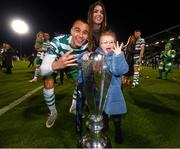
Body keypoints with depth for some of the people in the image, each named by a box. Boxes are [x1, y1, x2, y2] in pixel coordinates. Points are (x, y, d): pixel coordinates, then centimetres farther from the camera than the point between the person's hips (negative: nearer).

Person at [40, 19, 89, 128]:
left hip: (72, 63, 3)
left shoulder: (87, 45, -31)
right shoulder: (58, 42, -41)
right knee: (48, 84, -19)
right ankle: (53, 112, 9)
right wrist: (56, 65, -65)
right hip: (55, 62, -3)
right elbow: (42, 71, -43)